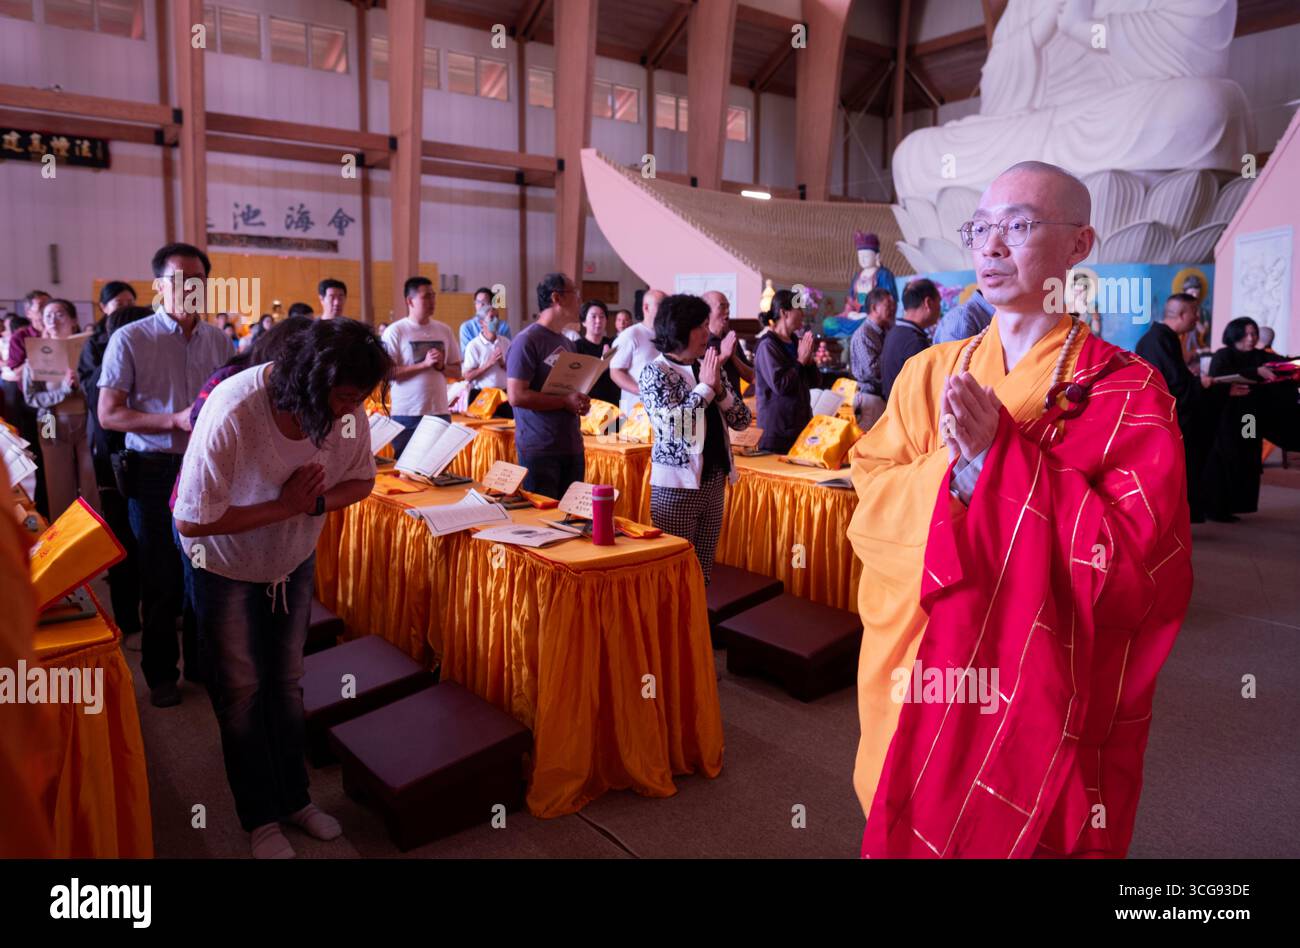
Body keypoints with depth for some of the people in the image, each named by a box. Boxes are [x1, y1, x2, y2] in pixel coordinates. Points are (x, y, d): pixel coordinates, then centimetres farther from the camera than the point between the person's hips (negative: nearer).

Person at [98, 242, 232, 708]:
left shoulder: (219, 340, 5)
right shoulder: (130, 339, -7)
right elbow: (108, 414, -9)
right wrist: (176, 421, -21)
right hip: (155, 473, -3)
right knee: (162, 578, 8)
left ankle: (202, 660, 30)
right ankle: (161, 673, 26)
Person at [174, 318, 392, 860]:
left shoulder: (347, 407, -23)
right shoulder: (232, 413, -36)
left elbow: (361, 481, -7)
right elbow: (191, 520, -31)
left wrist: (316, 501, -27)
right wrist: (285, 507, -32)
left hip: (294, 560, 4)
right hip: (225, 566, -4)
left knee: (286, 682, 15)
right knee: (241, 691, 8)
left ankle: (294, 798, 32)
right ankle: (260, 817, 26)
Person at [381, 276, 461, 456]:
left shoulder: (444, 330, 8)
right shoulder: (395, 331, -6)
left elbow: (458, 370, 13)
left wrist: (441, 366, -8)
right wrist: (424, 364, -18)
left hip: (440, 412, 4)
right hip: (407, 414, -4)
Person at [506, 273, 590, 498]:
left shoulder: (566, 343, 15)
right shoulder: (527, 340, -11)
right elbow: (516, 396, -18)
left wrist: (580, 402, 2)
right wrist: (565, 402, -18)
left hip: (572, 446, 8)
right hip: (540, 451, -8)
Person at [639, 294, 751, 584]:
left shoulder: (709, 368, 9)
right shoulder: (655, 373, -7)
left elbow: (742, 420, 4)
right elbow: (670, 423, -22)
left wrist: (718, 386, -10)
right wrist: (705, 387, -15)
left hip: (714, 481, 6)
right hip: (676, 485, -6)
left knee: (703, 570, 12)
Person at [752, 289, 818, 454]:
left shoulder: (796, 341, 11)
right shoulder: (768, 345, -13)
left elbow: (814, 382, 13)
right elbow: (780, 385, -21)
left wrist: (809, 359, -4)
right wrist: (800, 361, -13)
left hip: (800, 421, 8)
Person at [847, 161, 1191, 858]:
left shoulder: (1127, 392, -8)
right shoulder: (929, 372, 3)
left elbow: (1137, 559, -18)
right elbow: (870, 509, -3)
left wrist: (999, 454, -23)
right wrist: (953, 470, -22)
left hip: (1047, 700, -3)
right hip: (919, 690, 3)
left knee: (1032, 835, 14)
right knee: (913, 832, 18)